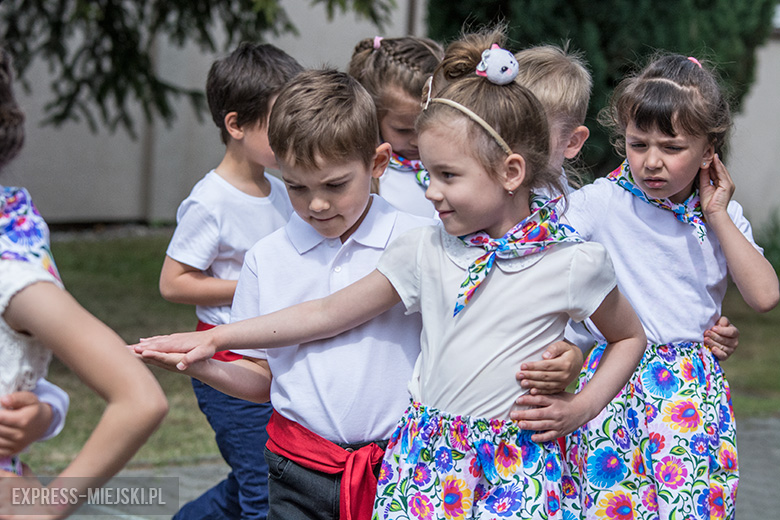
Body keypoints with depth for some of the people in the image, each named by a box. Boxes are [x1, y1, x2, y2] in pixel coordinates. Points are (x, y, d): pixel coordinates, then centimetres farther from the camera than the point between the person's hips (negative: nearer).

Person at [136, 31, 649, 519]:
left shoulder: (575, 262, -5)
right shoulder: (425, 249, 3)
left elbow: (631, 336, 12)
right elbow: (329, 312, 9)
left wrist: (582, 407, -3)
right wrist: (216, 338, 7)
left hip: (515, 470, -3)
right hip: (427, 455, 3)